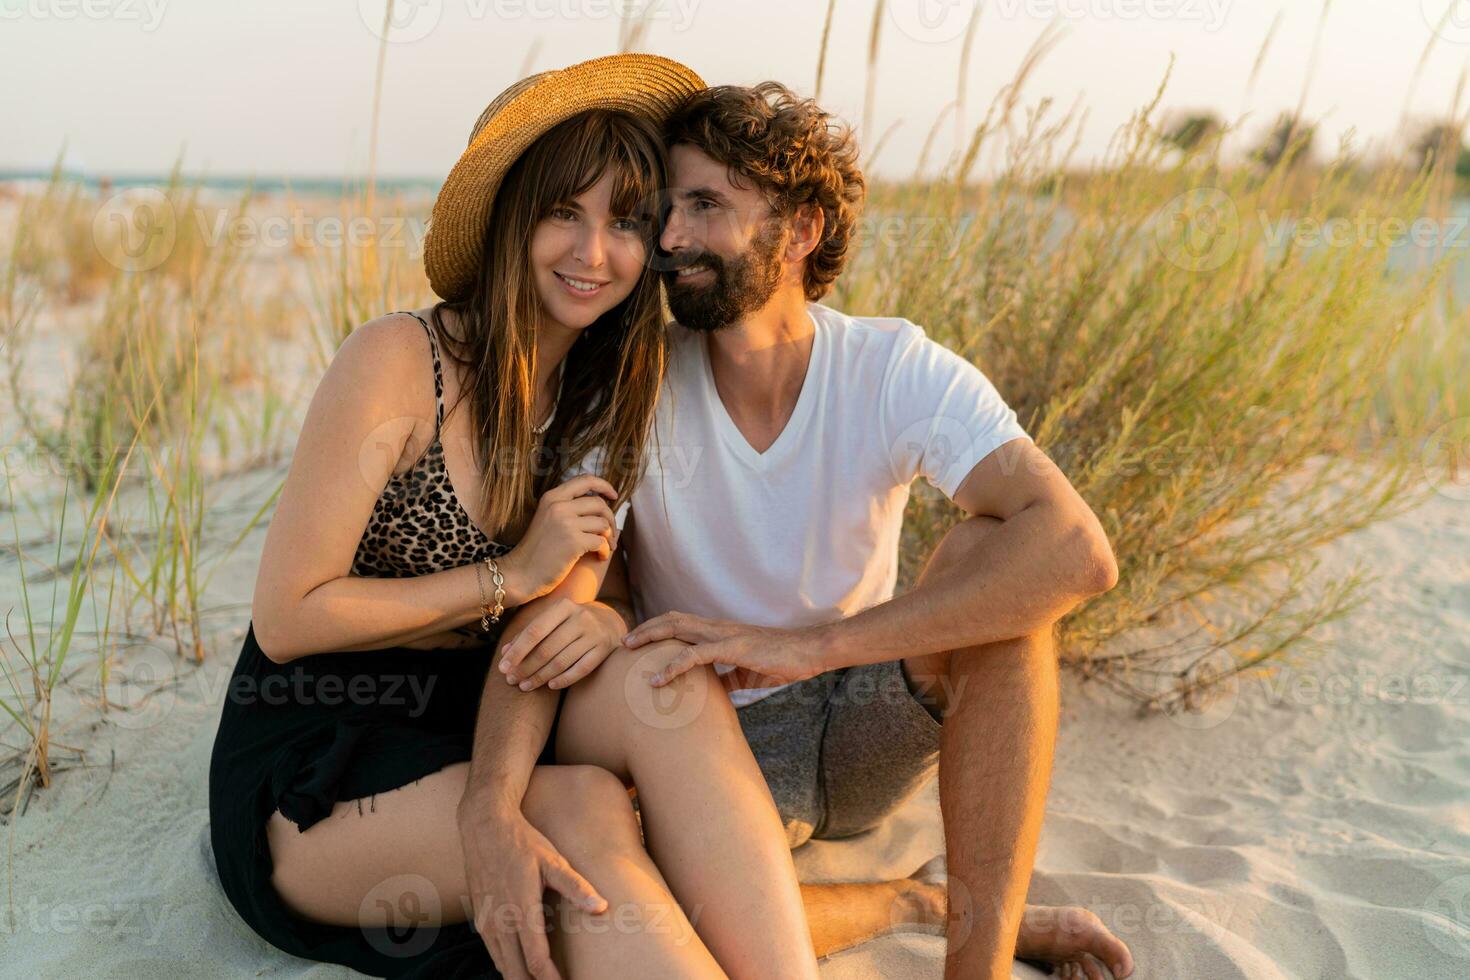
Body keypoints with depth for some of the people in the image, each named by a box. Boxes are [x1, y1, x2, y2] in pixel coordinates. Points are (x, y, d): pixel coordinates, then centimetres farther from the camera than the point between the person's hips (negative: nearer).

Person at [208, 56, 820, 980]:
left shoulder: (607, 399, 2)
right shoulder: (399, 361, -16)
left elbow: (546, 626, -10)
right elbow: (286, 618, -15)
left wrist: (494, 805, -28)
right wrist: (511, 574, -16)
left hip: (468, 725, 5)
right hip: (312, 766, -4)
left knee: (673, 684, -25)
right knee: (585, 813, -32)